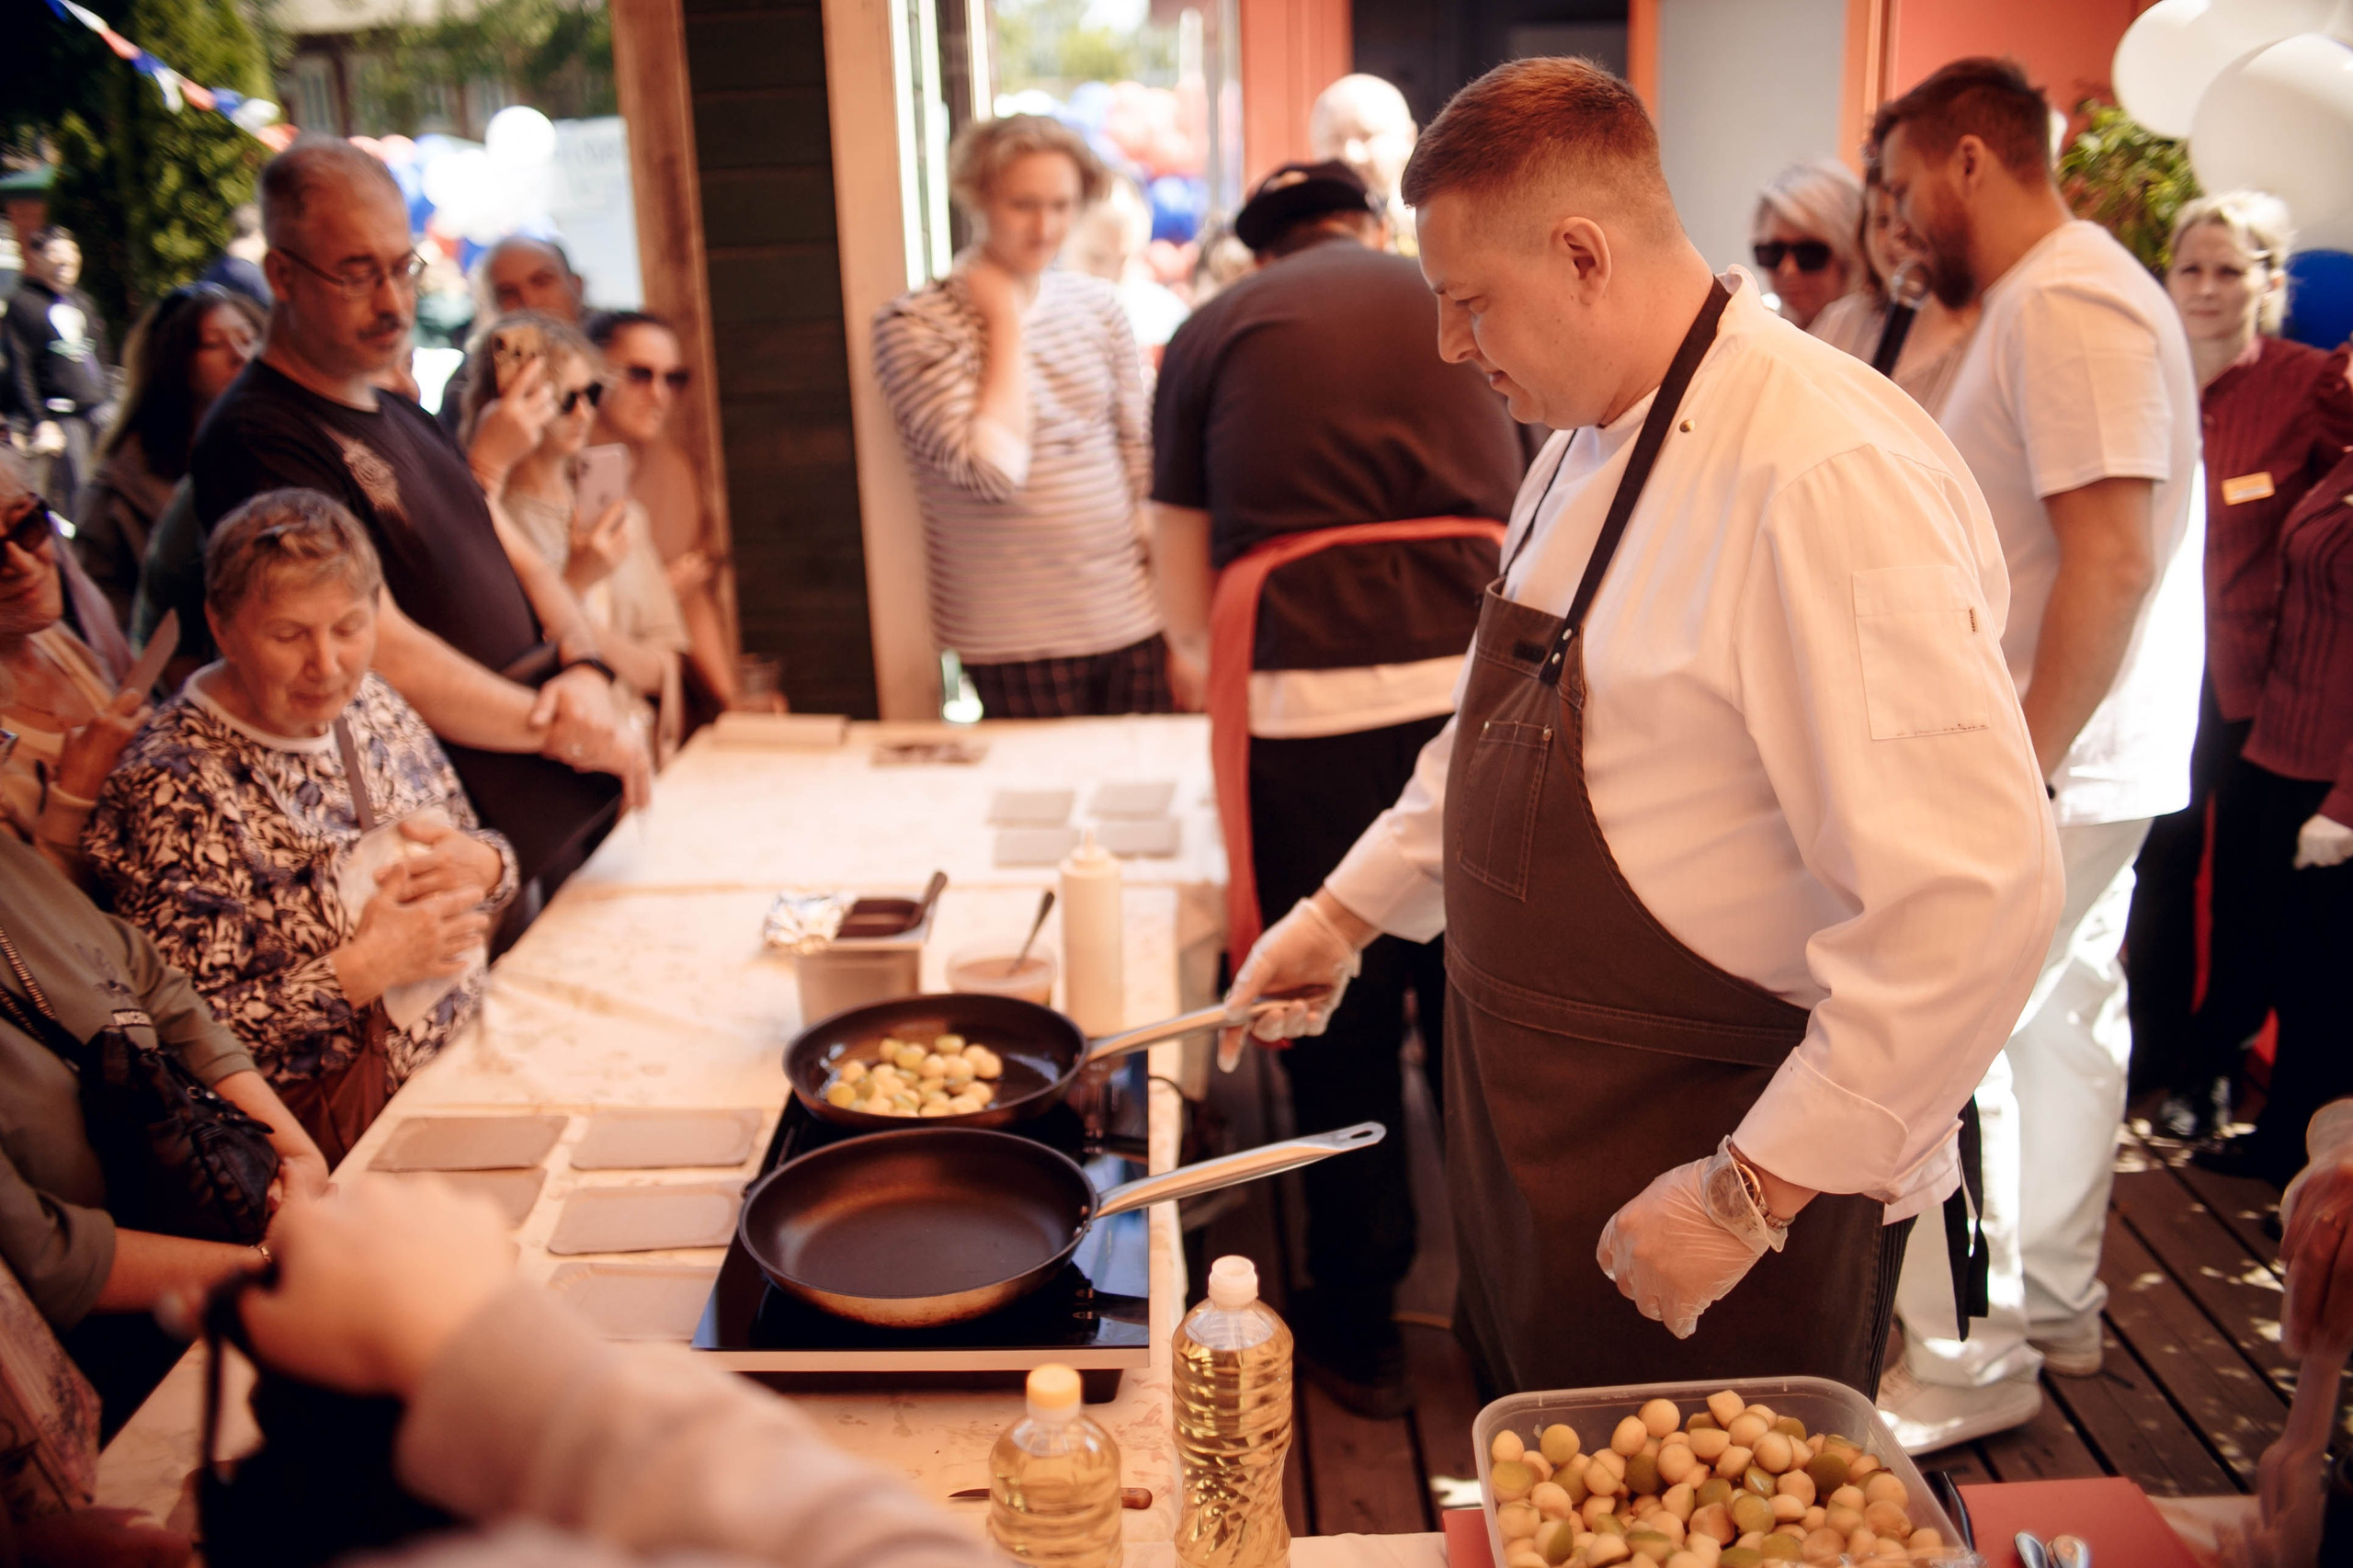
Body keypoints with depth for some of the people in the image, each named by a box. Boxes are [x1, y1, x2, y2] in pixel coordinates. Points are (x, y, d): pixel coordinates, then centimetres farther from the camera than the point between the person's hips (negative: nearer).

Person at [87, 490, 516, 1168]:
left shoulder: (372, 704, 5)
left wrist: (481, 865, -7)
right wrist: (366, 969, -22)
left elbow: (481, 851, 16)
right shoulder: (171, 789, -16)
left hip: (476, 1047, 7)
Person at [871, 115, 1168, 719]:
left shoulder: (1097, 303, 7)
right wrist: (1006, 322, -13)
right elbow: (994, 470, -21)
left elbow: (1142, 455, 12)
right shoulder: (915, 325, -8)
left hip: (1132, 621, 4)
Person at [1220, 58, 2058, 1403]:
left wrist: (1751, 1193, -25)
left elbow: (1972, 899, -30)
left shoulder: (1824, 479, -25)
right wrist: (1348, 914, 18)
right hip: (1546, 1144, 9)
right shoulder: (1587, 449, 7)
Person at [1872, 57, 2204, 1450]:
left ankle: (1969, 1364, 7)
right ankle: (2053, 1307, 31)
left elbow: (2114, 560, -25)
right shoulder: (2067, 294, 16)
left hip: (2054, 768, -10)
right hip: (2088, 759, 10)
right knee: (2063, 1020, 17)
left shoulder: (2067, 304, -17)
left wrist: (2017, 764, -23)